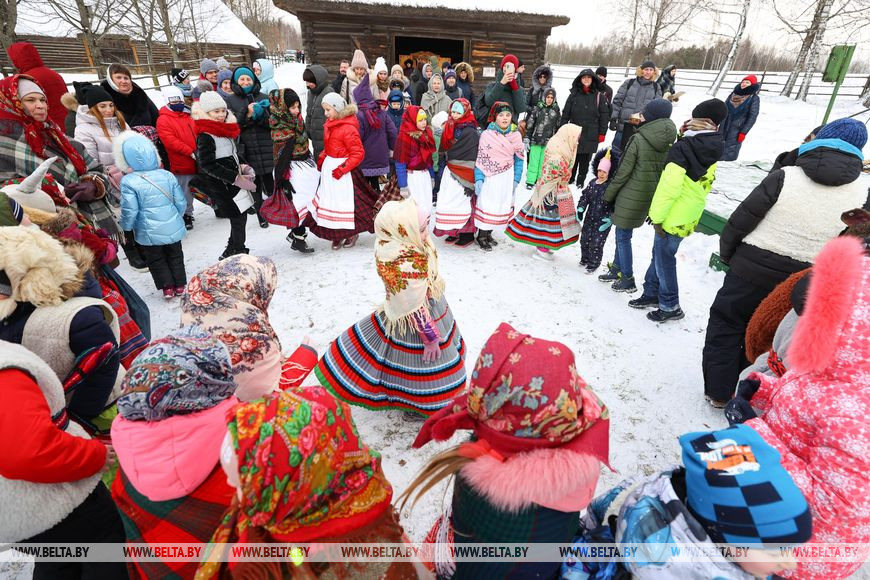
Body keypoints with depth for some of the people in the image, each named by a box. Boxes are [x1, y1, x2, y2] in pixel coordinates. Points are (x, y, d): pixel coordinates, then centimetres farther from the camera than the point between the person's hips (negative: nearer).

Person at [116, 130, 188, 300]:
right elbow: (181, 202, 0)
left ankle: (167, 287, 16)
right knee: (175, 256, 18)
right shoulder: (167, 175, -4)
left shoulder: (128, 181, -14)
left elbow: (129, 210, -13)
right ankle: (180, 285, 24)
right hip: (173, 228, 3)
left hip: (150, 233, -3)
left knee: (156, 260, 15)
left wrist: (125, 227, 6)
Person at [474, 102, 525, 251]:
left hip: (507, 178, 4)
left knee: (502, 206, 10)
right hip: (489, 177, -4)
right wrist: (478, 179, -13)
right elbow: (480, 158, -6)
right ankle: (482, 236, 13)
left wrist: (516, 180, 2)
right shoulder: (486, 134, -7)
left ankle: (488, 234, 25)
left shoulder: (516, 135, 3)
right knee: (487, 205, -3)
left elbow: (519, 158, 7)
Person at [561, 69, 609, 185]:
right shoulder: (574, 94, 6)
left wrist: (602, 133, -1)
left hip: (590, 134, -1)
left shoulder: (599, 95, 3)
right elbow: (566, 113, 7)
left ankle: (580, 180, 18)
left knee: (585, 159, 6)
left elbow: (604, 116, 3)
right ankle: (570, 178, 21)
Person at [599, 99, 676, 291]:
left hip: (631, 196, -7)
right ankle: (617, 269, 32)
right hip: (650, 197, 7)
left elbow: (623, 172, -14)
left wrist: (608, 194, -3)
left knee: (623, 236, 4)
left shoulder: (638, 139, -16)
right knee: (622, 233, 20)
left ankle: (628, 279, 11)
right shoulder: (669, 142, 3)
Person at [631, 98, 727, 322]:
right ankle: (652, 293, 32)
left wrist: (657, 216, -16)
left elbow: (669, 186, -22)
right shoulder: (711, 152, 7)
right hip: (688, 218, 8)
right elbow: (703, 187, 15)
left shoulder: (683, 148, -18)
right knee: (660, 254, 19)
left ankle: (670, 306, 14)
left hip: (673, 218, -8)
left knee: (664, 258, 4)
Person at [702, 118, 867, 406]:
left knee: (726, 326, 13)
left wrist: (726, 253, 4)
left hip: (751, 270, -3)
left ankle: (718, 392, 19)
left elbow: (742, 219, -11)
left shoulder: (784, 176, -12)